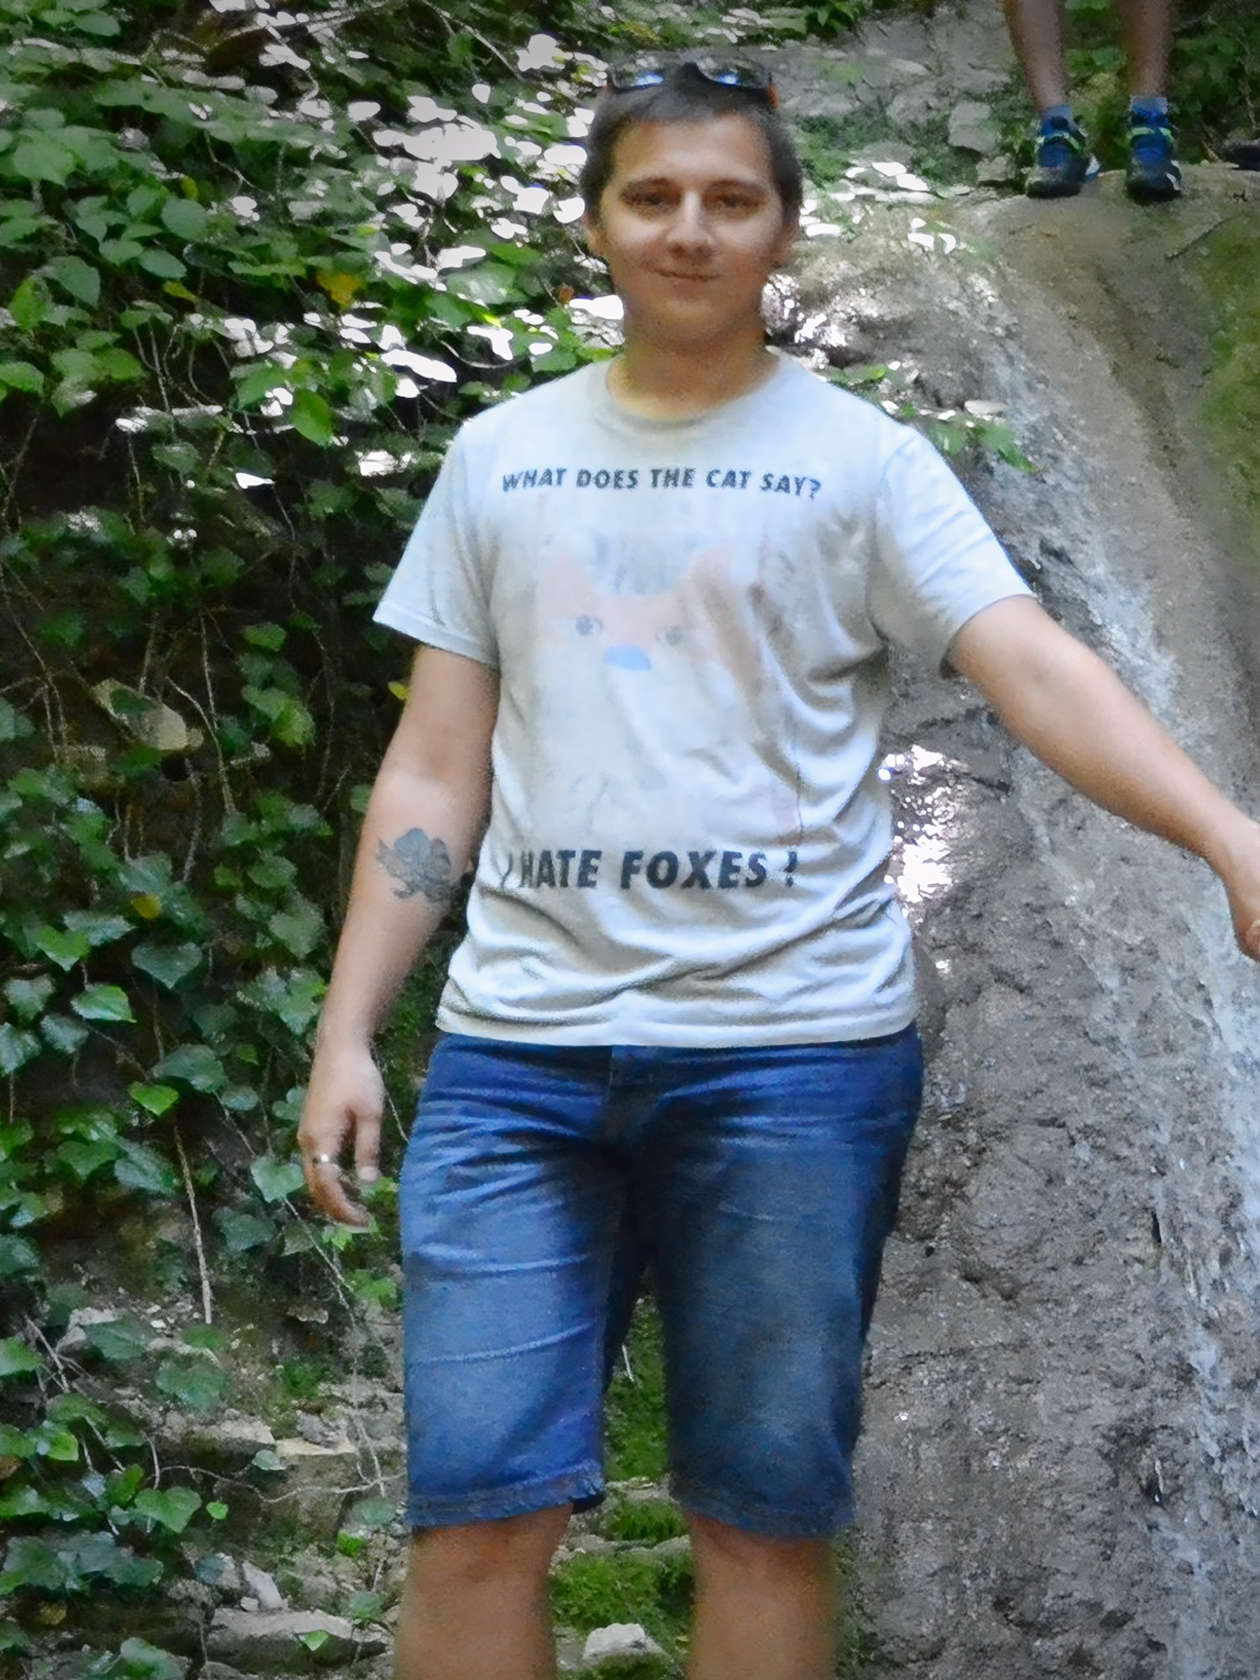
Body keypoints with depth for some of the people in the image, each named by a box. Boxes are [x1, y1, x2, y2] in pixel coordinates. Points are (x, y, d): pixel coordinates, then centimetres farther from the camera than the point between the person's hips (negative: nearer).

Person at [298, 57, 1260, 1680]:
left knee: (766, 1518, 3)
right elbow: (433, 771, 12)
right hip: (517, 1043, 2)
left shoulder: (859, 460, 4)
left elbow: (1036, 668, -9)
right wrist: (345, 1036, 5)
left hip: (793, 1049, -2)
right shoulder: (498, 458, 12)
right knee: (476, 1516, -1)